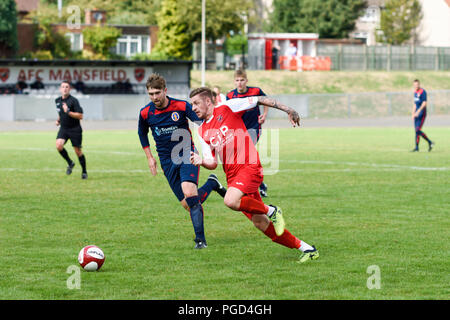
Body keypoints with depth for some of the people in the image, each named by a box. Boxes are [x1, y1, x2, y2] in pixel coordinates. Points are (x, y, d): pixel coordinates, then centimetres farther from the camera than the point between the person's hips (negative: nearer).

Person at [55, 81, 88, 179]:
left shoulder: (73, 100, -14)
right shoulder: (58, 101, 7)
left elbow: (80, 116, -19)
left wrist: (68, 112, -28)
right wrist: (58, 120, 10)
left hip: (75, 129, -5)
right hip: (63, 128, 5)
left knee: (78, 151, 1)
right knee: (59, 145, -19)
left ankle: (84, 172, 20)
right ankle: (70, 163, 4)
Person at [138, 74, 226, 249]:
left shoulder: (182, 106, -11)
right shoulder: (145, 113, -2)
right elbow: (142, 133, 18)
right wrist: (149, 157, 15)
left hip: (187, 155, -3)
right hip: (167, 162, 3)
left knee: (189, 193, -27)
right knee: (187, 204, -1)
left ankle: (200, 239, -16)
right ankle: (212, 184, 30)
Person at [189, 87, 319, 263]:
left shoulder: (227, 108, -1)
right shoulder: (202, 132, 15)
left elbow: (259, 100, 4)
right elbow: (213, 163, 12)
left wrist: (287, 109, 1)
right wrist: (201, 161, -10)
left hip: (249, 166, -6)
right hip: (232, 175, 6)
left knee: (231, 201, -32)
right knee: (260, 223, 0)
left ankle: (271, 211, -7)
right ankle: (306, 249, 10)